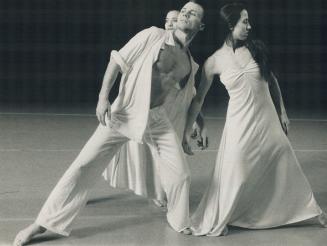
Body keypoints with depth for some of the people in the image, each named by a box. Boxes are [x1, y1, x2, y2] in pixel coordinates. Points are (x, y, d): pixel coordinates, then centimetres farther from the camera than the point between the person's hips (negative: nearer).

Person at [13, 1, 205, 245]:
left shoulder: (189, 62, 5)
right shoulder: (153, 35, -10)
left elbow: (189, 94, 23)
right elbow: (118, 60, -11)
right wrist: (103, 97, -19)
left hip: (156, 119, 4)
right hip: (123, 113, -4)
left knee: (180, 171, 0)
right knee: (84, 165, -8)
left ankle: (179, 221, 28)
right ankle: (42, 223, -1)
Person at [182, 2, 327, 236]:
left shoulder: (256, 48, -1)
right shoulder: (215, 61, -7)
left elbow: (272, 80, 10)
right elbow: (199, 98, -2)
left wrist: (282, 112, 10)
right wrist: (187, 131, -2)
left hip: (268, 119, 3)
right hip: (240, 123, -3)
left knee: (286, 168, 14)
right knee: (235, 174, -1)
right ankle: (217, 221, 20)